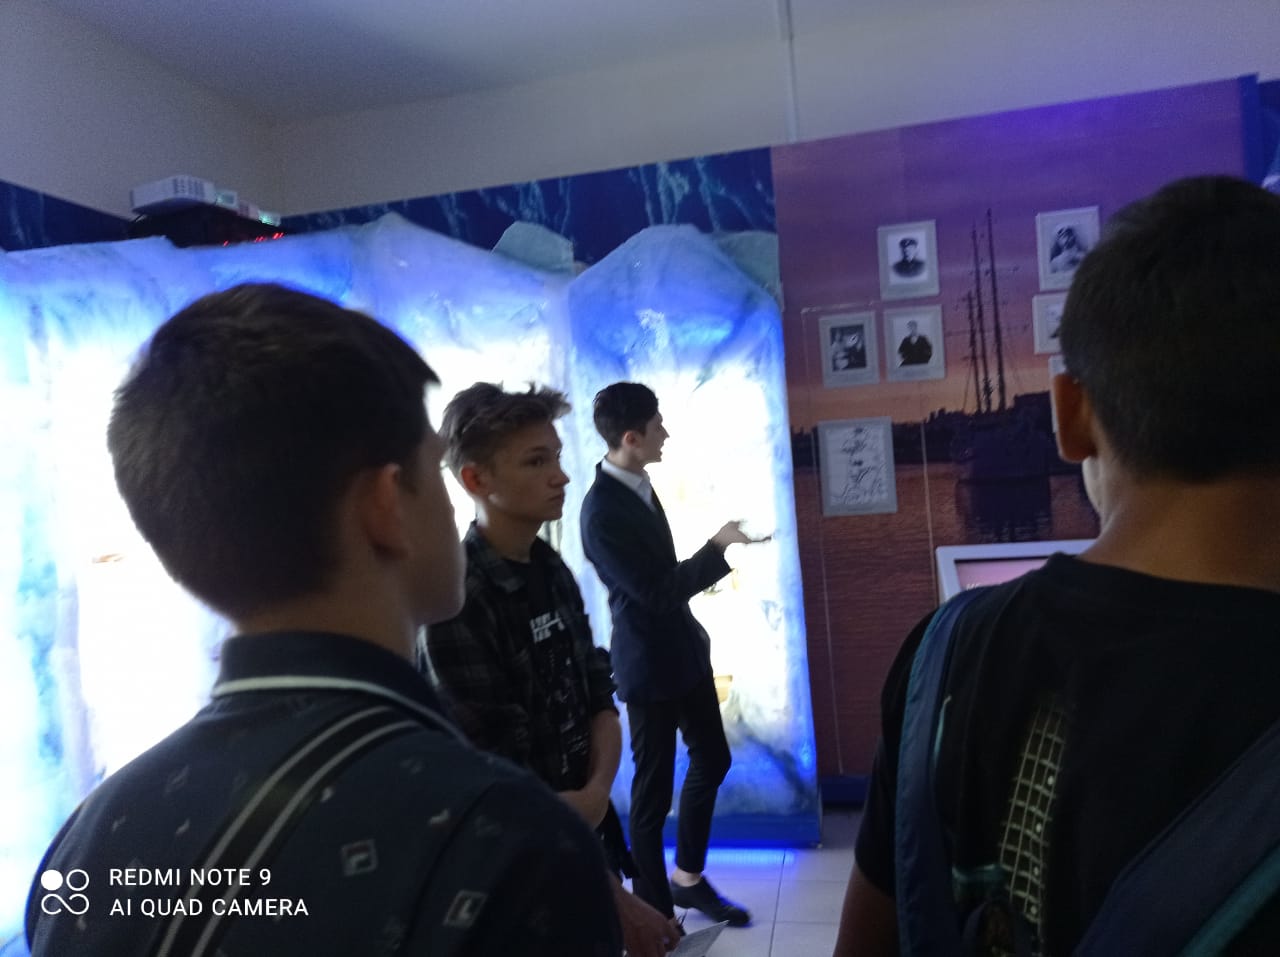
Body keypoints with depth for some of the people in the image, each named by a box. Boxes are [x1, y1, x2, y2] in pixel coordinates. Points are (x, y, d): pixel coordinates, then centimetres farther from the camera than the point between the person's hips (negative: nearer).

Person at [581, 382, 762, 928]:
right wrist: (718, 548, -19)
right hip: (649, 663, -9)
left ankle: (688, 878, 38)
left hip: (681, 647, 9)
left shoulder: (636, 484, 2)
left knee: (712, 761, 20)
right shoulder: (602, 512, -26)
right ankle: (655, 910, 26)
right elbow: (655, 590, -24)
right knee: (654, 788, 6)